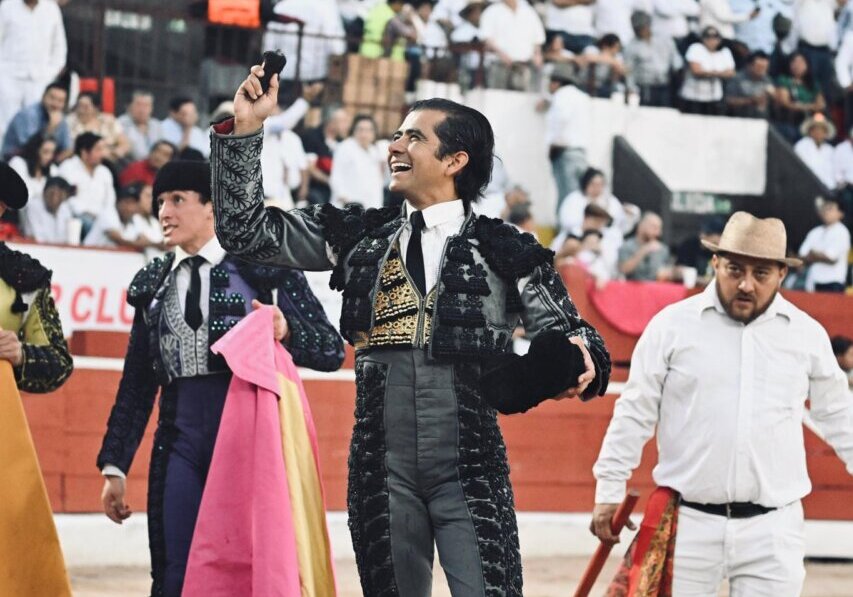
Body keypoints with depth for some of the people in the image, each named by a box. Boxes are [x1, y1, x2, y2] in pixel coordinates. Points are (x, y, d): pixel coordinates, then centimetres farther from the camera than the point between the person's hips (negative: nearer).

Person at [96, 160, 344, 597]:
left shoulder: (263, 267, 1)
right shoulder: (154, 283, 13)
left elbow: (331, 351, -1)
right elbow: (137, 382, 16)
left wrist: (287, 331, -21)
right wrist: (114, 466, 13)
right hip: (181, 442, 4)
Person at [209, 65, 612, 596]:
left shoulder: (503, 250, 2)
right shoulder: (361, 236, 11)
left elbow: (571, 337, 4)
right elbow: (247, 231, 11)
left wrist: (578, 365, -20)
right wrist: (245, 130, 3)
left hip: (470, 471, -3)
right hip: (383, 469, 3)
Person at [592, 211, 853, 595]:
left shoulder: (807, 335, 6)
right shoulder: (673, 325, 0)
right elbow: (635, 413, 5)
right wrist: (609, 490, 4)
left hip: (773, 530, 1)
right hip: (689, 523, -1)